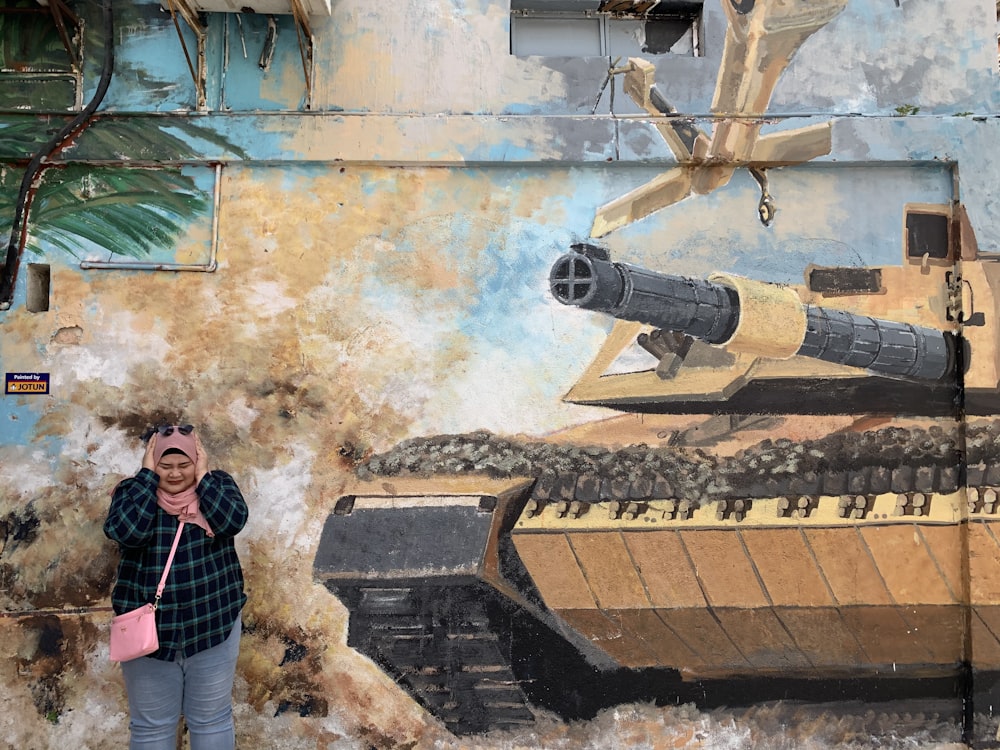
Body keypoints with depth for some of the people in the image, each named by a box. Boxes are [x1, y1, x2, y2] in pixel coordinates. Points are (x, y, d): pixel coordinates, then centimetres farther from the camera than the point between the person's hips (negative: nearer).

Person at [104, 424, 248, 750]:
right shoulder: (132, 490, -3)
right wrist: (148, 475, -17)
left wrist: (202, 476, -17)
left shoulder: (218, 483, -2)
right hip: (149, 627, 0)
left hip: (212, 623, 0)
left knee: (212, 720, 14)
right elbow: (126, 532, -23)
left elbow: (232, 521, -21)